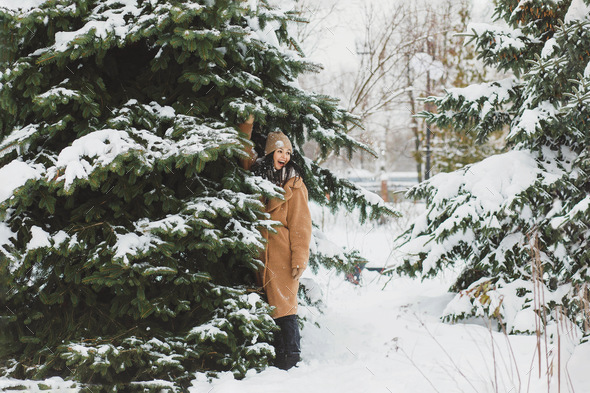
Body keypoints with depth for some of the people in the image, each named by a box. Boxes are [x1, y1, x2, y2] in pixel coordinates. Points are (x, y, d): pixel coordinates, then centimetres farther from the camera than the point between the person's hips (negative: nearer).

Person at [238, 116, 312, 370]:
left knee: (283, 306, -9)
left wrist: (300, 259, -11)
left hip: (283, 254, -5)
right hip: (261, 254, 5)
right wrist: (246, 125, 15)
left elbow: (300, 225, -5)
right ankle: (279, 360, 12)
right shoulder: (258, 174, 10)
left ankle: (291, 360, -5)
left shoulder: (293, 184, -2)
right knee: (269, 306, 6)